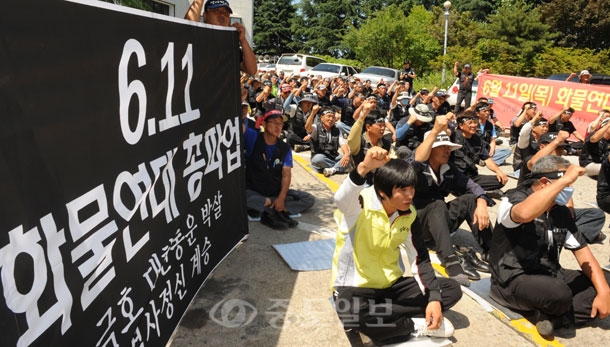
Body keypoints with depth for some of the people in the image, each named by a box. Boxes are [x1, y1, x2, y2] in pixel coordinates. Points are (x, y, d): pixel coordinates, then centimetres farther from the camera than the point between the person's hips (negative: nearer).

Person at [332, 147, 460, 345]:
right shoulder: (361, 206, -19)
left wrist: (434, 297, -9)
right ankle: (417, 326, -14)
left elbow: (420, 258, 2)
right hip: (356, 287, -6)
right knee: (352, 314, -40)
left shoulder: (408, 213, -2)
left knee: (452, 290, -3)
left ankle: (384, 323, -14)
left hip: (391, 285, 6)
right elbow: (340, 199, -45)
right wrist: (364, 168, -62)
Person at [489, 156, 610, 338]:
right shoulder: (514, 199, -14)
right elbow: (524, 213, -40)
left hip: (549, 275, 8)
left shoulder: (561, 212, 9)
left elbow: (581, 250, 9)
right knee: (560, 293, -35)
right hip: (514, 279, -8)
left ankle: (551, 313, -9)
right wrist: (565, 179, -33)